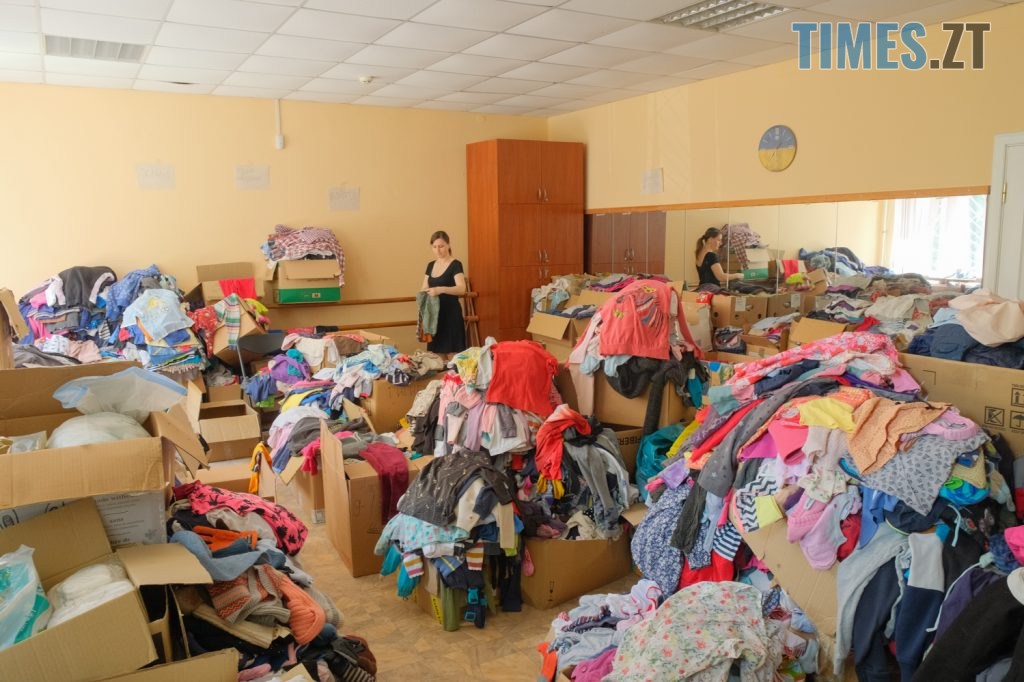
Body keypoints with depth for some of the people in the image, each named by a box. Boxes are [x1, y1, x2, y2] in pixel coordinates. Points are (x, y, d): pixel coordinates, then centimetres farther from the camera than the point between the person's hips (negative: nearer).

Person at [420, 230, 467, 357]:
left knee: (452, 354, -8)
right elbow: (424, 289, 16)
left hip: (451, 314, -6)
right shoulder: (430, 265, 12)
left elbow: (461, 289, -24)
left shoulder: (455, 265, -9)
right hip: (434, 314, 6)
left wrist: (440, 290, -39)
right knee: (436, 354, 7)